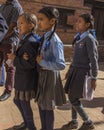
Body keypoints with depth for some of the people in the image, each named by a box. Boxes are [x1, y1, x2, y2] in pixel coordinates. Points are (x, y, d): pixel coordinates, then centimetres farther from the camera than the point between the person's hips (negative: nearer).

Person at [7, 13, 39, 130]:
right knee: (17, 101, 23)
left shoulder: (30, 42, -22)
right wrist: (15, 57, -1)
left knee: (25, 104, 6)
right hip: (22, 79, 10)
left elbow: (30, 63, -29)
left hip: (27, 80, -10)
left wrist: (14, 58, -19)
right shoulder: (26, 39, 8)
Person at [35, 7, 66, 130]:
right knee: (41, 104, 21)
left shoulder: (55, 41, -22)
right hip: (41, 74, 8)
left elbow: (61, 65, -30)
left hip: (50, 76, -8)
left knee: (48, 107, 9)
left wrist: (42, 62, -23)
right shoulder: (44, 37, 3)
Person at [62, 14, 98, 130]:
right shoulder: (79, 38, 10)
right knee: (73, 97, 12)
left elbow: (94, 59, -16)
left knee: (73, 99, -4)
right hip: (75, 70, 8)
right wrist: (70, 70, 20)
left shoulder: (89, 39, -15)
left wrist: (94, 78, -16)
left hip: (82, 72, -8)